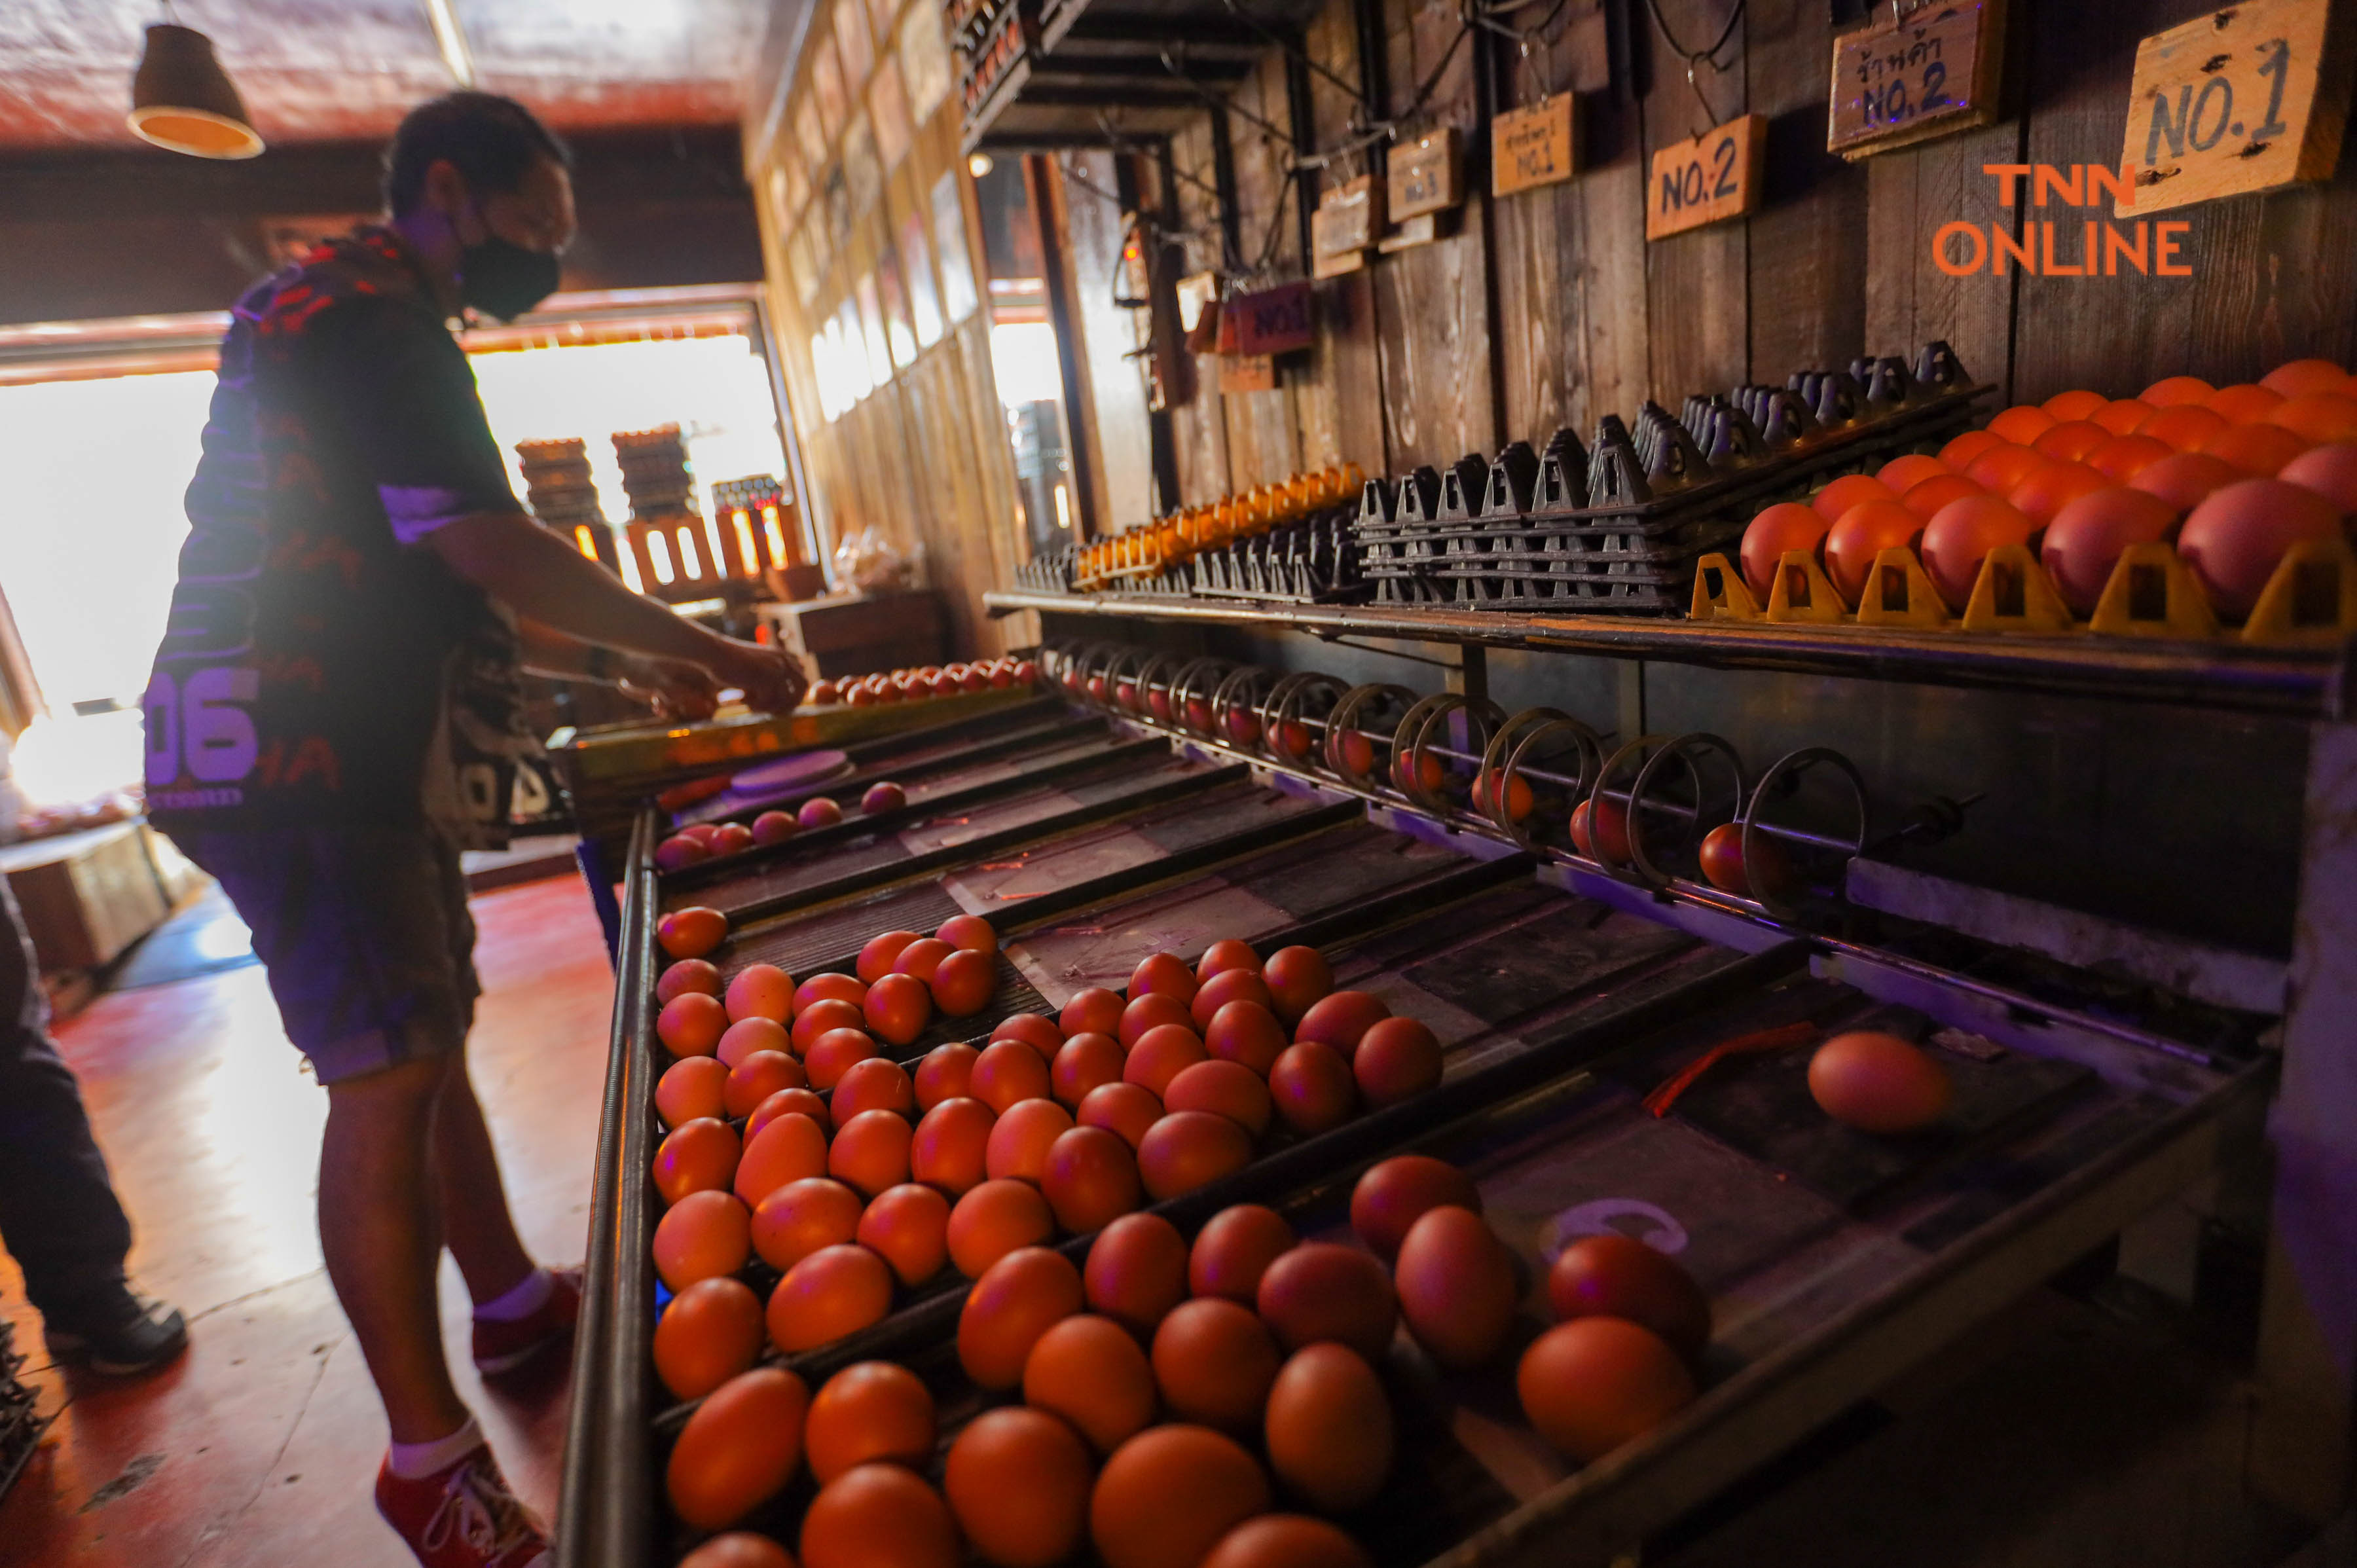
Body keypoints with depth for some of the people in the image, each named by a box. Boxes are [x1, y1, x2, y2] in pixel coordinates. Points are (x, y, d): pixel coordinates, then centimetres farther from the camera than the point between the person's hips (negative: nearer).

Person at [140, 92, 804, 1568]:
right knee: (387, 1075, -9)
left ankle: (516, 1299, 30)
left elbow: (432, 589, 24)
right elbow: (488, 546, -19)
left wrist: (625, 661, 18)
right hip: (303, 760, -11)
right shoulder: (365, 313, -9)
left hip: (364, 759, 11)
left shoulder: (371, 325, 24)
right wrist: (700, 646, -12)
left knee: (430, 1043, 15)